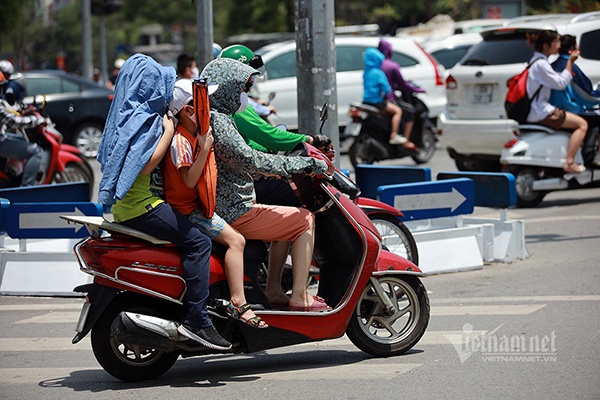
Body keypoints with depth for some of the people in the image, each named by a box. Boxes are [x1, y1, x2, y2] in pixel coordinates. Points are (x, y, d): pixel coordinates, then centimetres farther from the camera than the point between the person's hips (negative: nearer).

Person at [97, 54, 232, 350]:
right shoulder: (140, 119, -14)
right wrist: (168, 131, -15)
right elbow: (147, 164, -24)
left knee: (194, 233, 20)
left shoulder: (133, 115, 18)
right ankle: (196, 320, -25)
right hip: (141, 206, -11)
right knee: (197, 241, -20)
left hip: (127, 205, 11)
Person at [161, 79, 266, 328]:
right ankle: (238, 303, -26)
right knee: (235, 240, -22)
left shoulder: (194, 135, 12)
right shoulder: (180, 141, -20)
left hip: (197, 204, 11)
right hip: (186, 209, -11)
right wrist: (205, 149, -32)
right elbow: (189, 179, -27)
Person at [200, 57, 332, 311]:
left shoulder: (204, 117, 14)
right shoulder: (217, 121, -18)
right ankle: (299, 297, -3)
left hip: (220, 208, 10)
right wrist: (302, 165, -19)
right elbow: (248, 160, -25)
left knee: (286, 222, 27)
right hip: (233, 212, -10)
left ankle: (273, 291, 22)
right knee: (304, 219, -1)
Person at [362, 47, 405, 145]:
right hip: (376, 100, -9)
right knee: (397, 111, -3)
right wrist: (386, 95, 3)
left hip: (366, 100, 9)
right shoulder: (378, 73, -16)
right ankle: (394, 136, -11)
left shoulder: (366, 72, 10)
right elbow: (386, 87, -19)